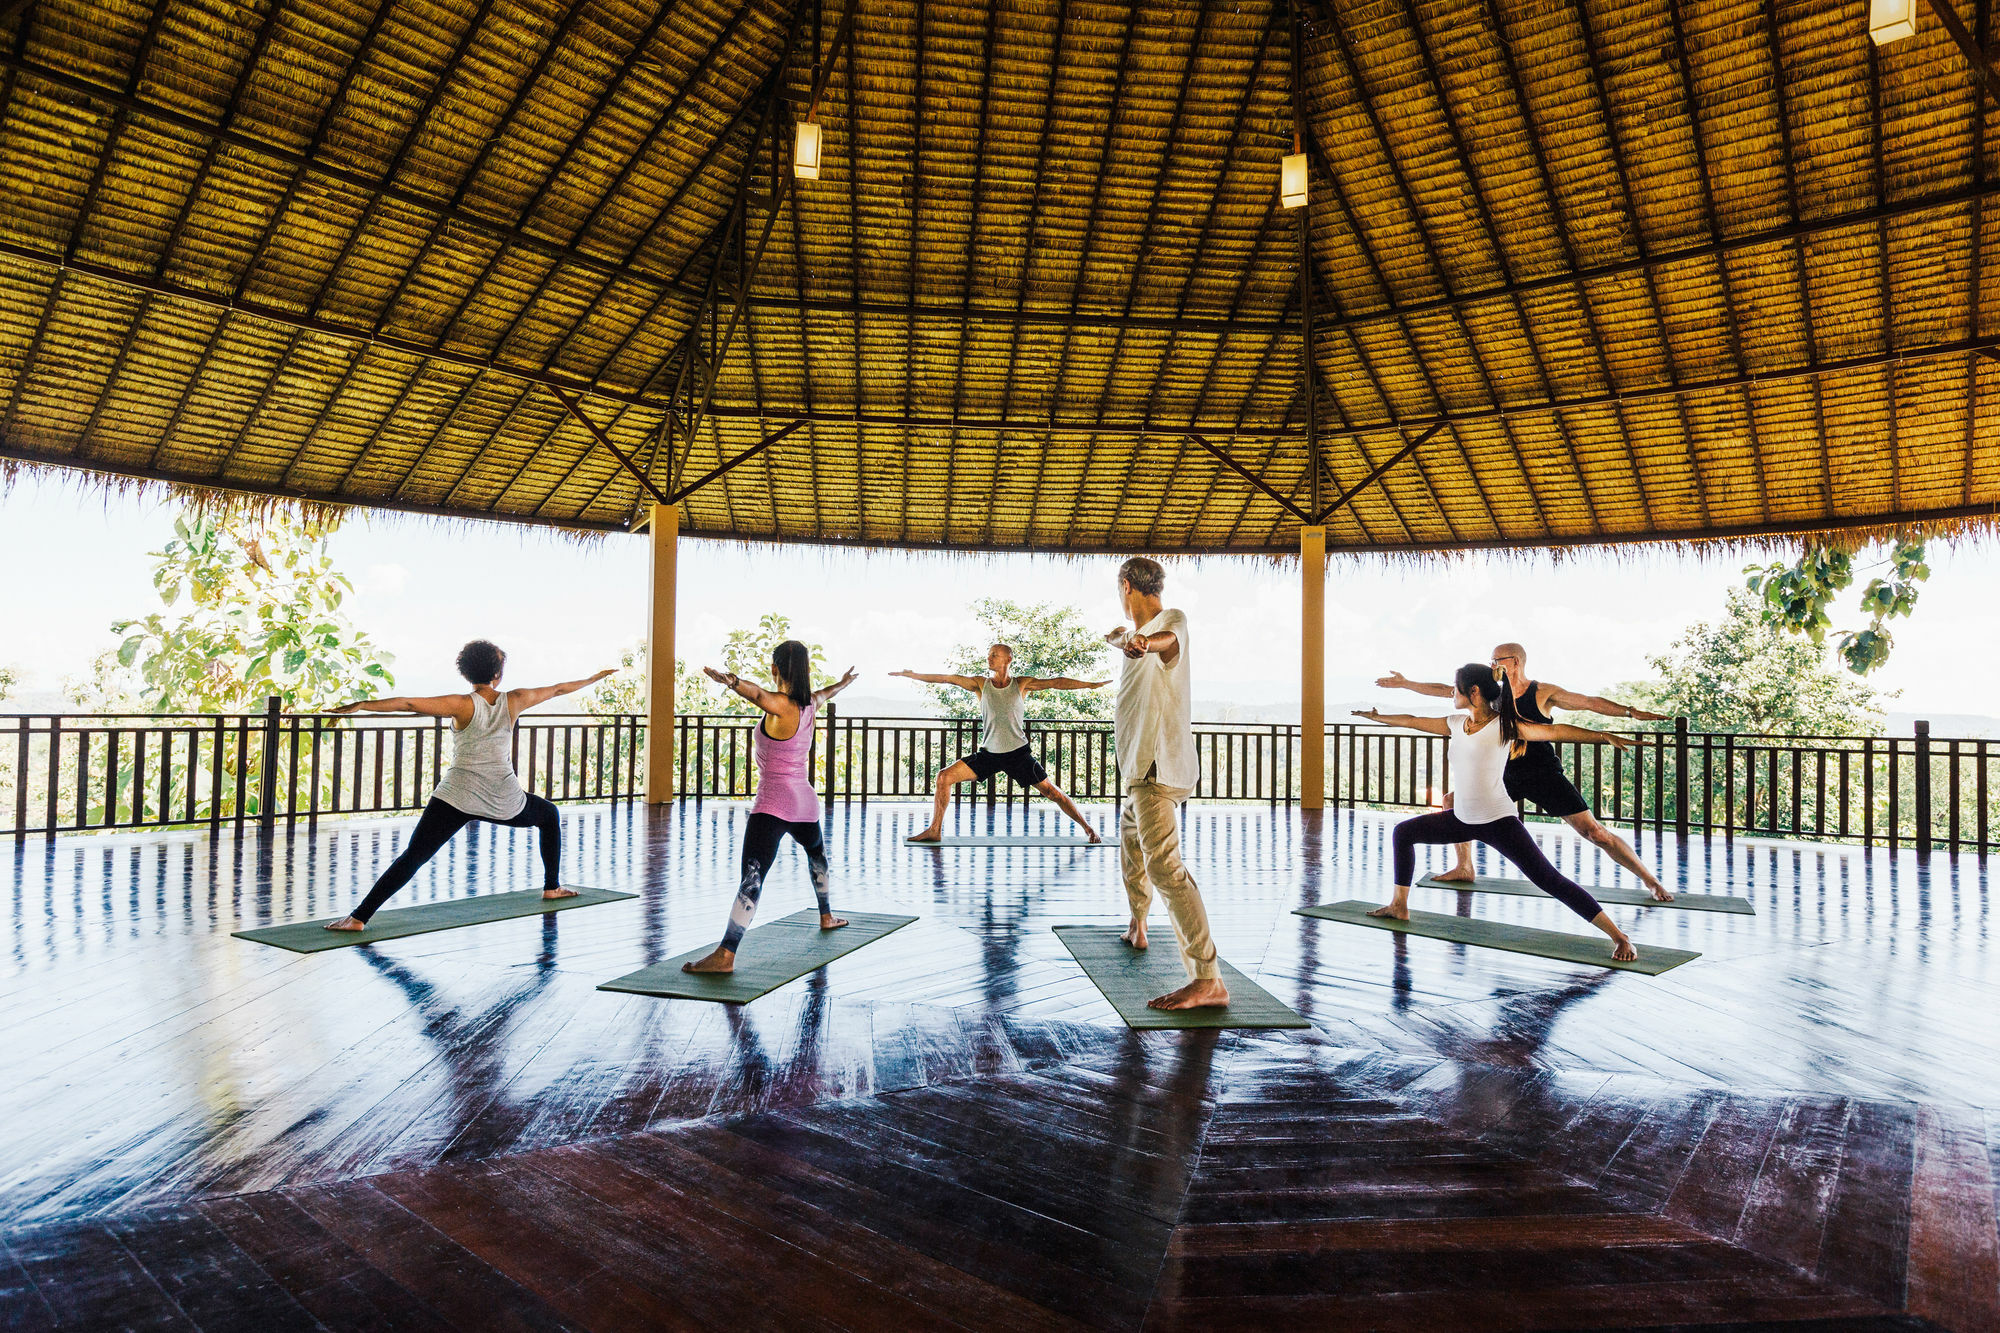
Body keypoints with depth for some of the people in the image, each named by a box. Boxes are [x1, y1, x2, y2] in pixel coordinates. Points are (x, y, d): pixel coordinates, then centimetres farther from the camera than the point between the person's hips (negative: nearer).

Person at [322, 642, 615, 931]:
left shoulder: (462, 705, -4)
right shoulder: (513, 701, 3)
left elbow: (407, 703, -15)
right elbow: (557, 689, 17)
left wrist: (361, 705, -13)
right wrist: (596, 677, 29)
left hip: (458, 796, -2)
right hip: (504, 801, 2)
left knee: (412, 857, -3)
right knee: (549, 815, 29)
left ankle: (359, 917, -13)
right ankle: (552, 887, 33)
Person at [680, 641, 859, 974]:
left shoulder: (781, 705, -13)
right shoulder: (810, 703, 8)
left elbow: (759, 694, -36)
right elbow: (823, 694, 32)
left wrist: (732, 681, -57)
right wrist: (842, 683, 55)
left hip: (773, 803, -7)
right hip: (805, 800, 7)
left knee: (751, 877, -16)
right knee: (817, 854, 33)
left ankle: (726, 954, -25)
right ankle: (826, 916, 50)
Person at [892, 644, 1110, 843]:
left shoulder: (1022, 684, -2)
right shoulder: (981, 684, 2)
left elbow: (1055, 682, -9)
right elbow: (947, 679, -1)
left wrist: (1091, 684, -15)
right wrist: (912, 675, -5)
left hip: (1018, 753, -2)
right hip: (989, 753, 2)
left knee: (1051, 791, -4)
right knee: (945, 777, -7)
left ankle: (1088, 828, 10)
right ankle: (934, 831, 4)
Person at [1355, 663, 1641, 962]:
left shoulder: (1504, 726, -11)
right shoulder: (1455, 723, 6)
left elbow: (1555, 730, -22)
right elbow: (1412, 721, 19)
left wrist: (1602, 735, -34)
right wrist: (1375, 716, 30)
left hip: (1498, 822, -7)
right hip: (1463, 819, 7)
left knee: (1549, 880, -14)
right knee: (1404, 832, 16)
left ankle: (1619, 937, -6)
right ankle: (1400, 906, 27)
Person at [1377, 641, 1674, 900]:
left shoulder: (1543, 693, -10)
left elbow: (1590, 702, -16)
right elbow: (1445, 691, 7)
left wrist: (1631, 711, -29)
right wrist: (1406, 683, 8)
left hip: (1543, 775, -5)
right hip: (1507, 773, 5)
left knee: (1594, 831, -9)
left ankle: (1649, 879, 9)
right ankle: (1464, 869, 22)